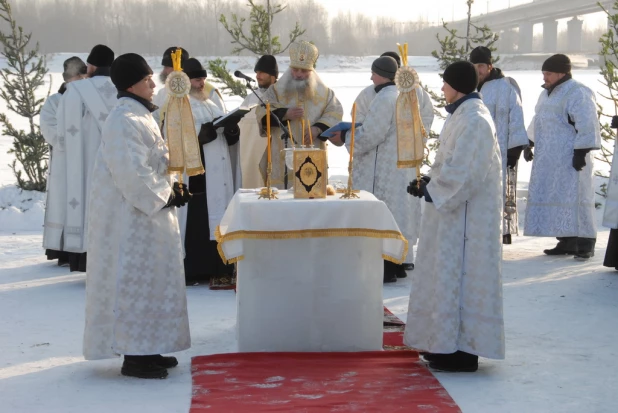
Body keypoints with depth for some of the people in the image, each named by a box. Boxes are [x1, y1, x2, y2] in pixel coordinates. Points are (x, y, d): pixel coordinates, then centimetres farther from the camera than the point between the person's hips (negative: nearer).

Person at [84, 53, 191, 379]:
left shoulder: (140, 116, 14)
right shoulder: (124, 121, -18)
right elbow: (131, 173, -24)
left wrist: (170, 189, 7)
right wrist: (164, 197, -16)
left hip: (148, 211, 10)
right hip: (131, 216, -10)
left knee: (150, 279, 14)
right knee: (133, 281, -5)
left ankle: (145, 350, 23)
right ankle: (133, 356, 2)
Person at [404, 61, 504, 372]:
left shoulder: (474, 121, -19)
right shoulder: (462, 115, 13)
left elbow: (461, 173, -23)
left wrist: (428, 188, -13)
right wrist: (430, 181, 4)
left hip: (466, 215, -10)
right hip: (454, 209, 10)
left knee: (459, 276, -5)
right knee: (449, 274, 14)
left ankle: (462, 351, 1)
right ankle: (448, 343, 23)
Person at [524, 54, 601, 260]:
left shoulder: (577, 94, -13)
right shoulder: (547, 94, 16)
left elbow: (586, 126, -18)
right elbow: (538, 121, 26)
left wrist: (581, 152, -22)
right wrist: (528, 144, 23)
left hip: (569, 158, -9)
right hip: (549, 159, 9)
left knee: (574, 197, -8)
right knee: (554, 198, 8)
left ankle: (585, 244, -2)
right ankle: (566, 242, 14)